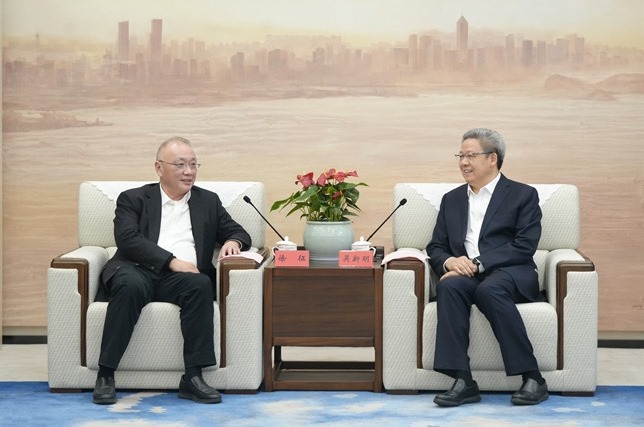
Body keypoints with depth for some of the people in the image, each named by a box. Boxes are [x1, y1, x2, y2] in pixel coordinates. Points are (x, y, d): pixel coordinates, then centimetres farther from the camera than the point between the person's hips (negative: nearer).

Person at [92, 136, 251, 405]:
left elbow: (238, 232, 25)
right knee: (130, 285, -37)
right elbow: (128, 239, -4)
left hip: (179, 278, 3)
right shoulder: (133, 199, 12)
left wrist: (233, 241, -1)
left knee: (200, 283, -32)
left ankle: (193, 378, -32)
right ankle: (105, 375, -29)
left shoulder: (208, 201, 23)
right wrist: (171, 261, -15)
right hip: (139, 271, -2)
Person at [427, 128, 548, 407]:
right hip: (465, 273, 3)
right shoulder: (452, 199, 22)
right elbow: (435, 247, 17)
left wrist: (477, 263, -16)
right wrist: (449, 261, -8)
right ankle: (463, 382, -37)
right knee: (449, 286, -33)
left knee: (489, 289, -38)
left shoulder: (523, 195, 8)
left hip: (510, 273, -3)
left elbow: (524, 247, -5)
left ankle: (532, 378, -31)